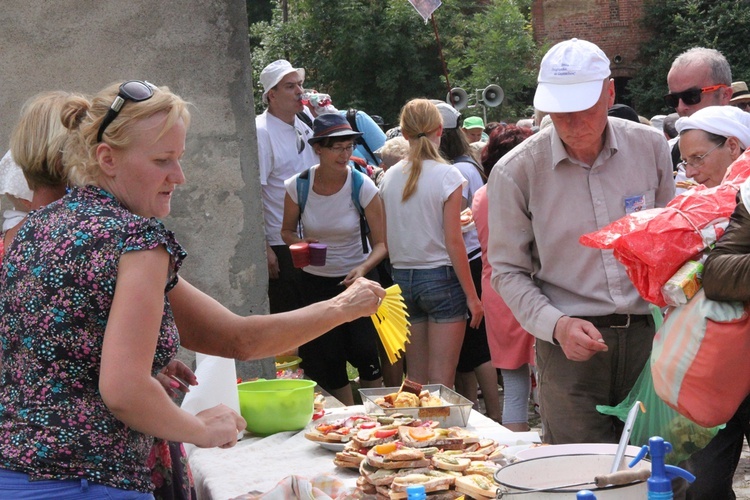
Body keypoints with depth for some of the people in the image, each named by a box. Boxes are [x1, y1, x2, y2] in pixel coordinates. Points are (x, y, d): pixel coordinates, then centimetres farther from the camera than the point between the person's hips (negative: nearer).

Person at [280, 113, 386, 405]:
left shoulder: (363, 187, -14)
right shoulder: (298, 186, -10)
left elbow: (381, 243, -11)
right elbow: (287, 230, 7)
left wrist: (363, 269, -30)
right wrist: (299, 244, -16)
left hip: (357, 279, -2)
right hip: (316, 282, 2)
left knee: (364, 352, -16)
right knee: (328, 357, 6)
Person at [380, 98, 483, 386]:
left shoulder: (390, 177, 3)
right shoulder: (447, 176, -10)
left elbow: (385, 240, 6)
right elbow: (453, 242, -12)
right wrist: (471, 295, -7)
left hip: (402, 277, 5)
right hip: (441, 277, -5)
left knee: (415, 377, 13)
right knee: (441, 381, -1)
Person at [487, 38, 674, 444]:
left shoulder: (650, 147, 3)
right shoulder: (516, 171, -5)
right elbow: (508, 271, 1)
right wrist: (557, 325, -14)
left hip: (647, 335, 3)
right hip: (571, 348, -2)